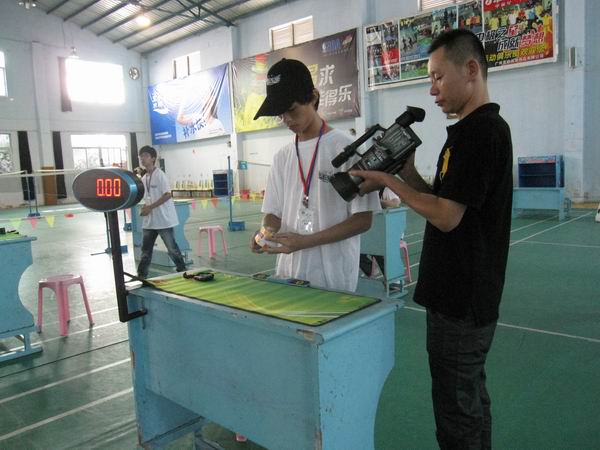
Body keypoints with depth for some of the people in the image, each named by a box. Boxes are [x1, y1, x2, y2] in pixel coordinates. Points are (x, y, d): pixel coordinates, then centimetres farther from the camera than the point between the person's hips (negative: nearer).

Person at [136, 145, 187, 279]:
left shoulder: (159, 174, -11)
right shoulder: (144, 178, 12)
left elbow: (167, 195, -18)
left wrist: (150, 207, -18)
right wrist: (145, 207, -1)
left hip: (163, 219, -8)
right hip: (149, 220, 8)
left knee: (172, 248, 0)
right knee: (145, 249, 12)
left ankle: (183, 271, 14)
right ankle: (141, 275, 20)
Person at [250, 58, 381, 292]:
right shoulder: (282, 156, 8)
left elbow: (363, 219, -10)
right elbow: (274, 213, 12)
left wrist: (303, 241, -18)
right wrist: (266, 232, -12)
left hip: (333, 280, -4)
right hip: (288, 276, 5)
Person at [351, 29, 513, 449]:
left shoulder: (478, 131, -18)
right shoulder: (482, 128, 13)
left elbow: (447, 217, -21)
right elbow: (447, 202, 14)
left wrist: (389, 181, -12)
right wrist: (408, 171, 3)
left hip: (461, 301, -10)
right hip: (466, 295, 10)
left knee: (456, 407, 5)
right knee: (471, 396, 22)